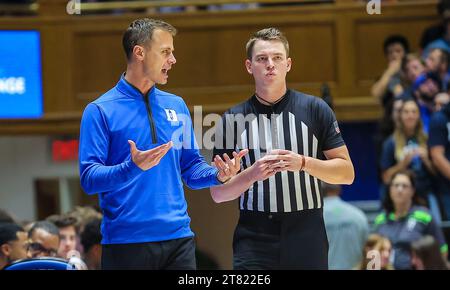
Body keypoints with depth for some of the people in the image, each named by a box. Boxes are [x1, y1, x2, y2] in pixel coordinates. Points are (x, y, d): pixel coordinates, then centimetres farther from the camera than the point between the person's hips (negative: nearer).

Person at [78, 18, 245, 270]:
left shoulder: (177, 106, 13)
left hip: (178, 239, 4)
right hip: (125, 243, -4)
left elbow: (191, 166, 16)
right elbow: (89, 178, -10)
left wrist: (218, 175, -4)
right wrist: (132, 168, -26)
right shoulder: (100, 111, -3)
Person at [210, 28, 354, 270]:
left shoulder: (315, 109, 4)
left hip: (307, 241, 0)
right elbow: (218, 193, 6)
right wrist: (252, 174, -13)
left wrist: (303, 163, -13)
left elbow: (346, 173, 3)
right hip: (253, 241, 0)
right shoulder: (232, 120, 7)